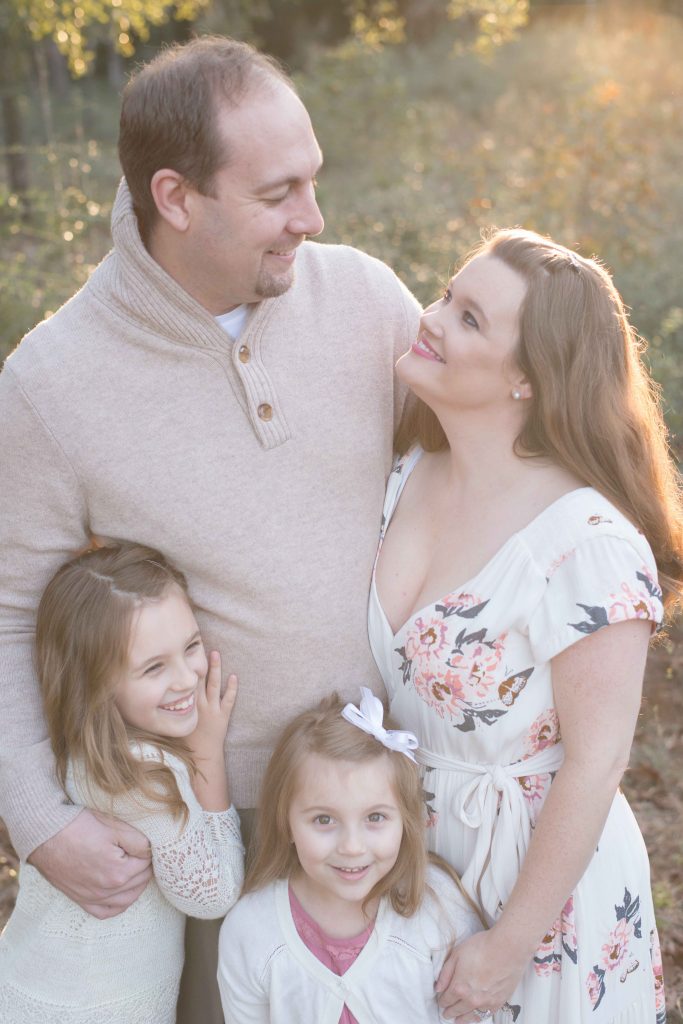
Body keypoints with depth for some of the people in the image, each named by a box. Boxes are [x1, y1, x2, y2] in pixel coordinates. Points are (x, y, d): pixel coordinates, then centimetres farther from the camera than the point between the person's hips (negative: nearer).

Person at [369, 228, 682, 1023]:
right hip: (411, 853, 6)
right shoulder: (405, 477, -7)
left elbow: (594, 765, -21)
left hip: (539, 866, -5)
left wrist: (512, 945, -15)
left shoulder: (587, 545, -27)